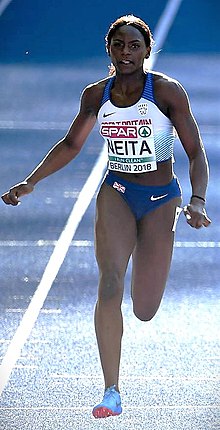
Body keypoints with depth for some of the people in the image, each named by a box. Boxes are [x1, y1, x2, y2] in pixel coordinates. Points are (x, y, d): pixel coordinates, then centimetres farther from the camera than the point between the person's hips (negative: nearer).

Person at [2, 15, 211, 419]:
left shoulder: (167, 91, -12)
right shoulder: (96, 95, -1)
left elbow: (196, 153, -11)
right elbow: (70, 145, 14)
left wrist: (198, 200, -27)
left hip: (161, 200, -1)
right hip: (116, 194, 2)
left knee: (145, 311, 0)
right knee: (110, 284, -24)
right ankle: (111, 392, -20)